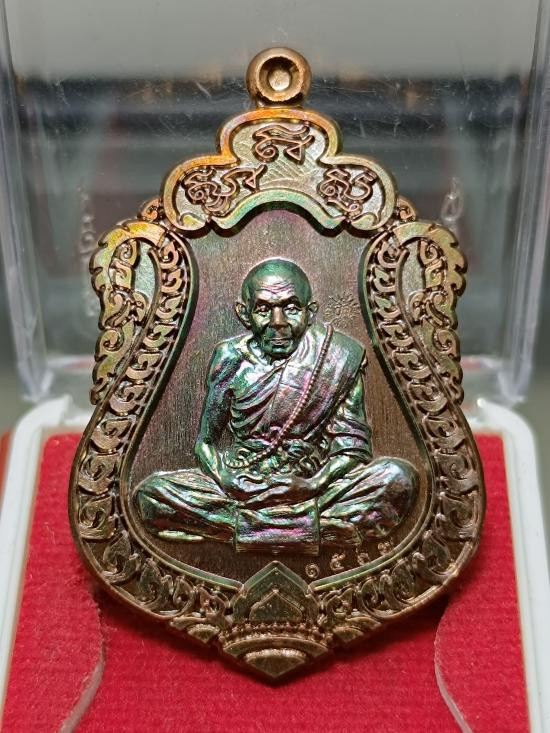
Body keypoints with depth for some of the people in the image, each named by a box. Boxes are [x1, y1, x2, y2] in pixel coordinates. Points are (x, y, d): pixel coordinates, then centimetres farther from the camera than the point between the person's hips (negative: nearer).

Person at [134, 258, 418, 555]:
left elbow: (353, 447, -5)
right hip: (242, 486, 1)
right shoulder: (230, 358, -3)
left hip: (312, 485, -1)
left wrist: (312, 485, -22)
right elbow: (206, 441, 2)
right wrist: (227, 481, -18)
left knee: (399, 476, -25)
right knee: (150, 492, -22)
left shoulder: (339, 356, -6)